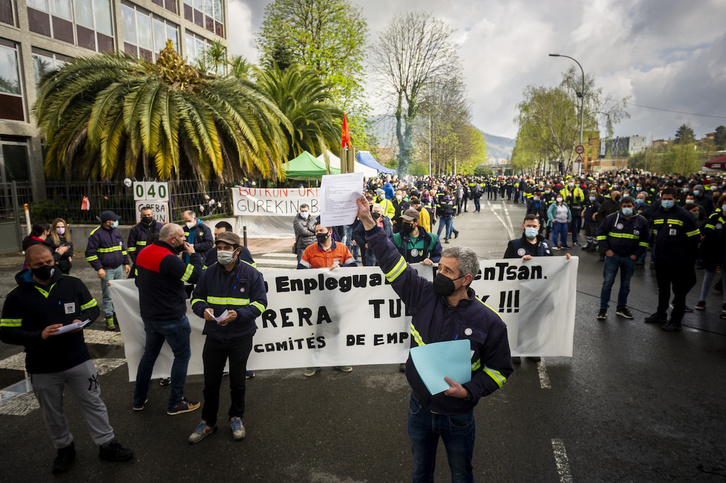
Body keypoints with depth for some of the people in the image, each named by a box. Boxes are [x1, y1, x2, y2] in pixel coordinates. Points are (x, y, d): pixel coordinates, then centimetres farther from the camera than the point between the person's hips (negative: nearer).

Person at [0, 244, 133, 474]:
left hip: (79, 361, 1)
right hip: (43, 369, 0)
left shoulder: (73, 284, -3)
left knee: (93, 404, 10)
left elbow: (93, 308, 6)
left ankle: (107, 445, 24)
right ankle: (64, 449, 40)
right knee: (52, 413, 18)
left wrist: (82, 321, -16)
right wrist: (40, 335, -24)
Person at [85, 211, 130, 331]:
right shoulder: (96, 234, -11)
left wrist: (126, 263, 16)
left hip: (119, 269, 7)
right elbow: (90, 253, -11)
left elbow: (122, 248, 21)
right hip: (106, 271, -6)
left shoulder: (116, 232, 11)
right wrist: (98, 268, -16)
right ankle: (109, 319, 5)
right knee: (108, 296, -3)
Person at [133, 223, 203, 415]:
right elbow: (196, 276, -22)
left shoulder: (144, 253, 4)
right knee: (182, 356, 7)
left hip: (149, 315, 9)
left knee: (149, 354, 21)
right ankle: (175, 403, 14)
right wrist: (193, 254, -10)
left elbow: (138, 281, 15)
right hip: (172, 318, -8)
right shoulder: (168, 259, -25)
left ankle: (139, 400, 32)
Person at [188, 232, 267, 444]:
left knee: (237, 382, 13)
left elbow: (260, 303, -8)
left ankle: (236, 418, 36)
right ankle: (208, 422, 32)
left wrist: (238, 314, -23)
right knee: (211, 382, 11)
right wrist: (203, 310, -15)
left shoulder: (251, 273, -9)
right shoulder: (209, 273, 0)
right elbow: (196, 298, 8)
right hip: (214, 337, 2)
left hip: (241, 337, -2)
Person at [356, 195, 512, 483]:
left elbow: (499, 370, -8)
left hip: (458, 418, -2)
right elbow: (393, 263, -12)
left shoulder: (489, 322, -17)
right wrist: (368, 222, -15)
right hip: (420, 409, 3)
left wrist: (468, 391, -23)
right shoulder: (424, 296, -12)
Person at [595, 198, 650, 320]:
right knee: (607, 283, -4)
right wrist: (606, 249, -6)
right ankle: (603, 308, 6)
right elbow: (601, 232, 2)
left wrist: (637, 254, 1)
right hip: (612, 255, -2)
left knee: (625, 285, 12)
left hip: (629, 258, 3)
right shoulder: (612, 218, -3)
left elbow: (644, 240, 11)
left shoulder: (642, 221, 4)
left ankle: (621, 308, 25)